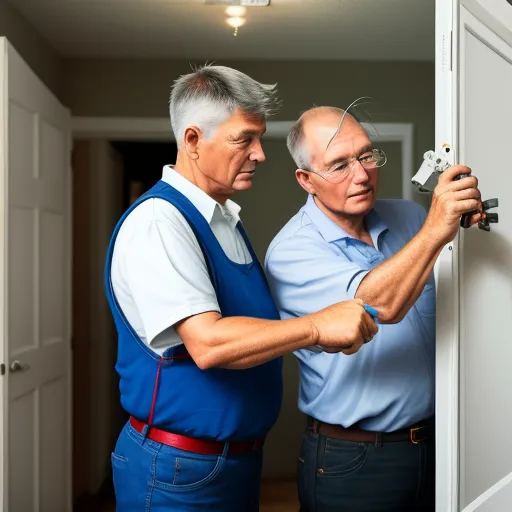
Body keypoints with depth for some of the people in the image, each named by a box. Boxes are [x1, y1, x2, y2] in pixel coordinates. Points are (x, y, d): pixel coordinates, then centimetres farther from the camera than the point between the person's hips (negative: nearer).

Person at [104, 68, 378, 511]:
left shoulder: (226, 218, 10)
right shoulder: (157, 221, -20)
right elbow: (207, 342, -30)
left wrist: (336, 332, 6)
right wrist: (316, 327, -29)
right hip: (181, 473, -8)